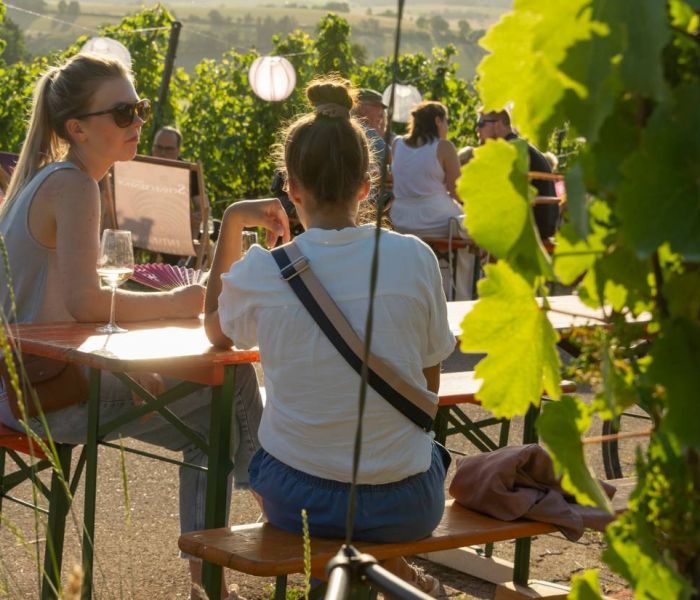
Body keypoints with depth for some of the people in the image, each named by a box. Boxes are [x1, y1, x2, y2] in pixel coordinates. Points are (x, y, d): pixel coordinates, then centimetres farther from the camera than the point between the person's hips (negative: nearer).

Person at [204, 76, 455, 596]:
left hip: (296, 502, 0)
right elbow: (429, 388, 1)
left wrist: (231, 225, 16)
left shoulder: (262, 272, -11)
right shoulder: (414, 258, -11)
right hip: (404, 505, 0)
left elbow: (215, 330, 13)